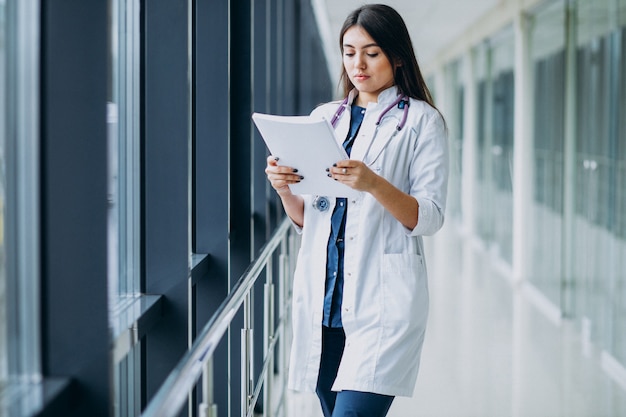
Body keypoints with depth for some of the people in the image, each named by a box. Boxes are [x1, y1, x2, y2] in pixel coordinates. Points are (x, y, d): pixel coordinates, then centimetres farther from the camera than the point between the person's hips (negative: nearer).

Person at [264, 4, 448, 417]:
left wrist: (373, 184, -23)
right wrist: (284, 188, -4)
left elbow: (429, 219, -7)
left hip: (383, 300, -5)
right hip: (322, 297, 5)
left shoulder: (422, 120, 1)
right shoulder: (324, 117, 15)